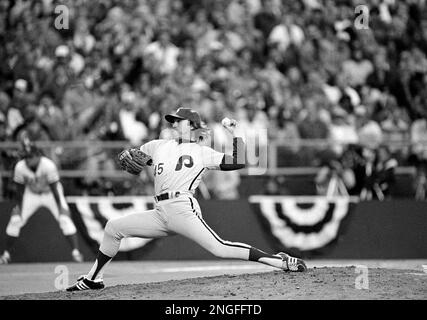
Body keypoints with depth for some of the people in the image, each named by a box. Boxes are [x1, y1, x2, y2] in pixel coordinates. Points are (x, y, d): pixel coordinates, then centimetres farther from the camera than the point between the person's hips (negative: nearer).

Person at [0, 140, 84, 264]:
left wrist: (60, 208, -21)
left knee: (65, 219, -19)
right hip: (31, 194, 2)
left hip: (50, 193, -2)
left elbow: (54, 189, -24)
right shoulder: (20, 167, -24)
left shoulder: (49, 166, -32)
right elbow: (20, 190, -11)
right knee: (15, 220, -8)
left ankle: (75, 251, -13)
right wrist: (19, 208, -10)